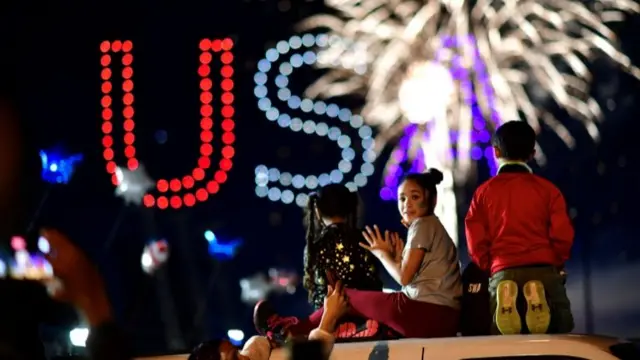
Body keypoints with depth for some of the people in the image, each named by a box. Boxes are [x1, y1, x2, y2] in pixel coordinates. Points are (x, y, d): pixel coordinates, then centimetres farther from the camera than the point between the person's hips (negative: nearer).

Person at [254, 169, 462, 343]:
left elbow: (404, 277, -8)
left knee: (347, 297, 10)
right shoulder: (433, 227, 24)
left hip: (428, 315, -9)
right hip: (444, 318, 9)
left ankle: (291, 331, 23)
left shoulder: (423, 224, -4)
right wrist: (398, 257, 13)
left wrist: (382, 254, 8)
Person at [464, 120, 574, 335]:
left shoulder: (484, 192, 9)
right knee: (558, 333, -2)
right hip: (544, 272, -1)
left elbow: (476, 243, 3)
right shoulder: (547, 189, 8)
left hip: (503, 274, 1)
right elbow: (563, 236, 1)